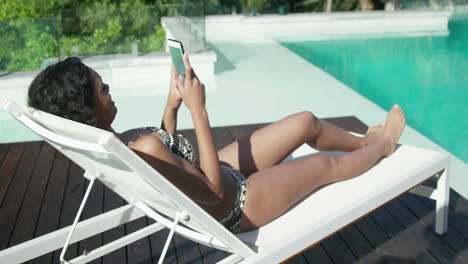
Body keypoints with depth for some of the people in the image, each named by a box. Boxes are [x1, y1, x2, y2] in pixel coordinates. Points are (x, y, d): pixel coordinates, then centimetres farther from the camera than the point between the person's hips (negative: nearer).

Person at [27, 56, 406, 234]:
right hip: (233, 207, -8)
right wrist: (198, 110, -32)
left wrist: (173, 103, -4)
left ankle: (366, 141, 43)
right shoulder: (141, 151, -40)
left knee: (306, 122, 14)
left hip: (219, 171, 8)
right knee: (325, 165, 12)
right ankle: (382, 146, 45)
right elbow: (215, 192, -31)